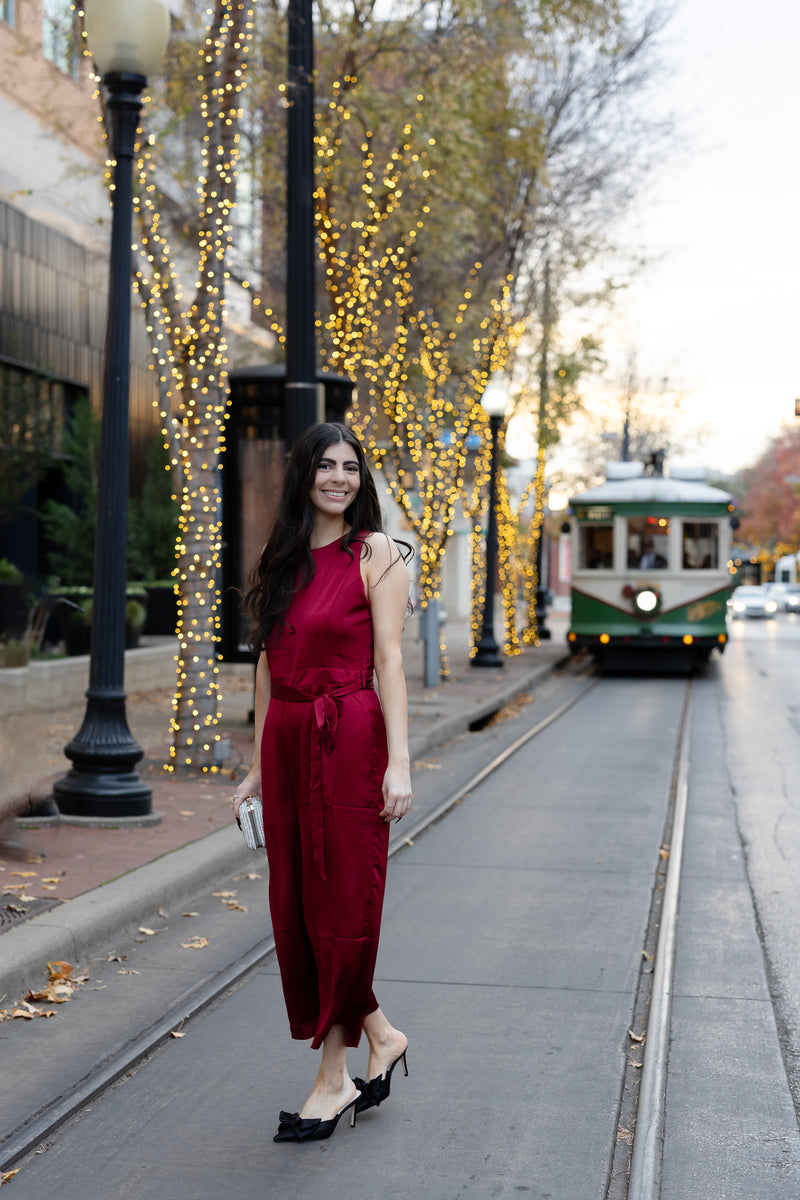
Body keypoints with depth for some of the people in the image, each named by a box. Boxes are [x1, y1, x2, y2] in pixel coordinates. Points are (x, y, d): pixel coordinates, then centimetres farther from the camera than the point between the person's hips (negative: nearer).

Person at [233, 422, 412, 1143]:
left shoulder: (377, 554, -2)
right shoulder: (282, 560, 14)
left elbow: (389, 659, -8)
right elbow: (269, 660, 15)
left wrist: (398, 761, -15)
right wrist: (259, 763, 14)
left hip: (348, 738, -6)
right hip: (285, 741, 6)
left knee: (341, 907, 0)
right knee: (294, 908, 8)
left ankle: (334, 1077, 12)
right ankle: (380, 1035, 26)